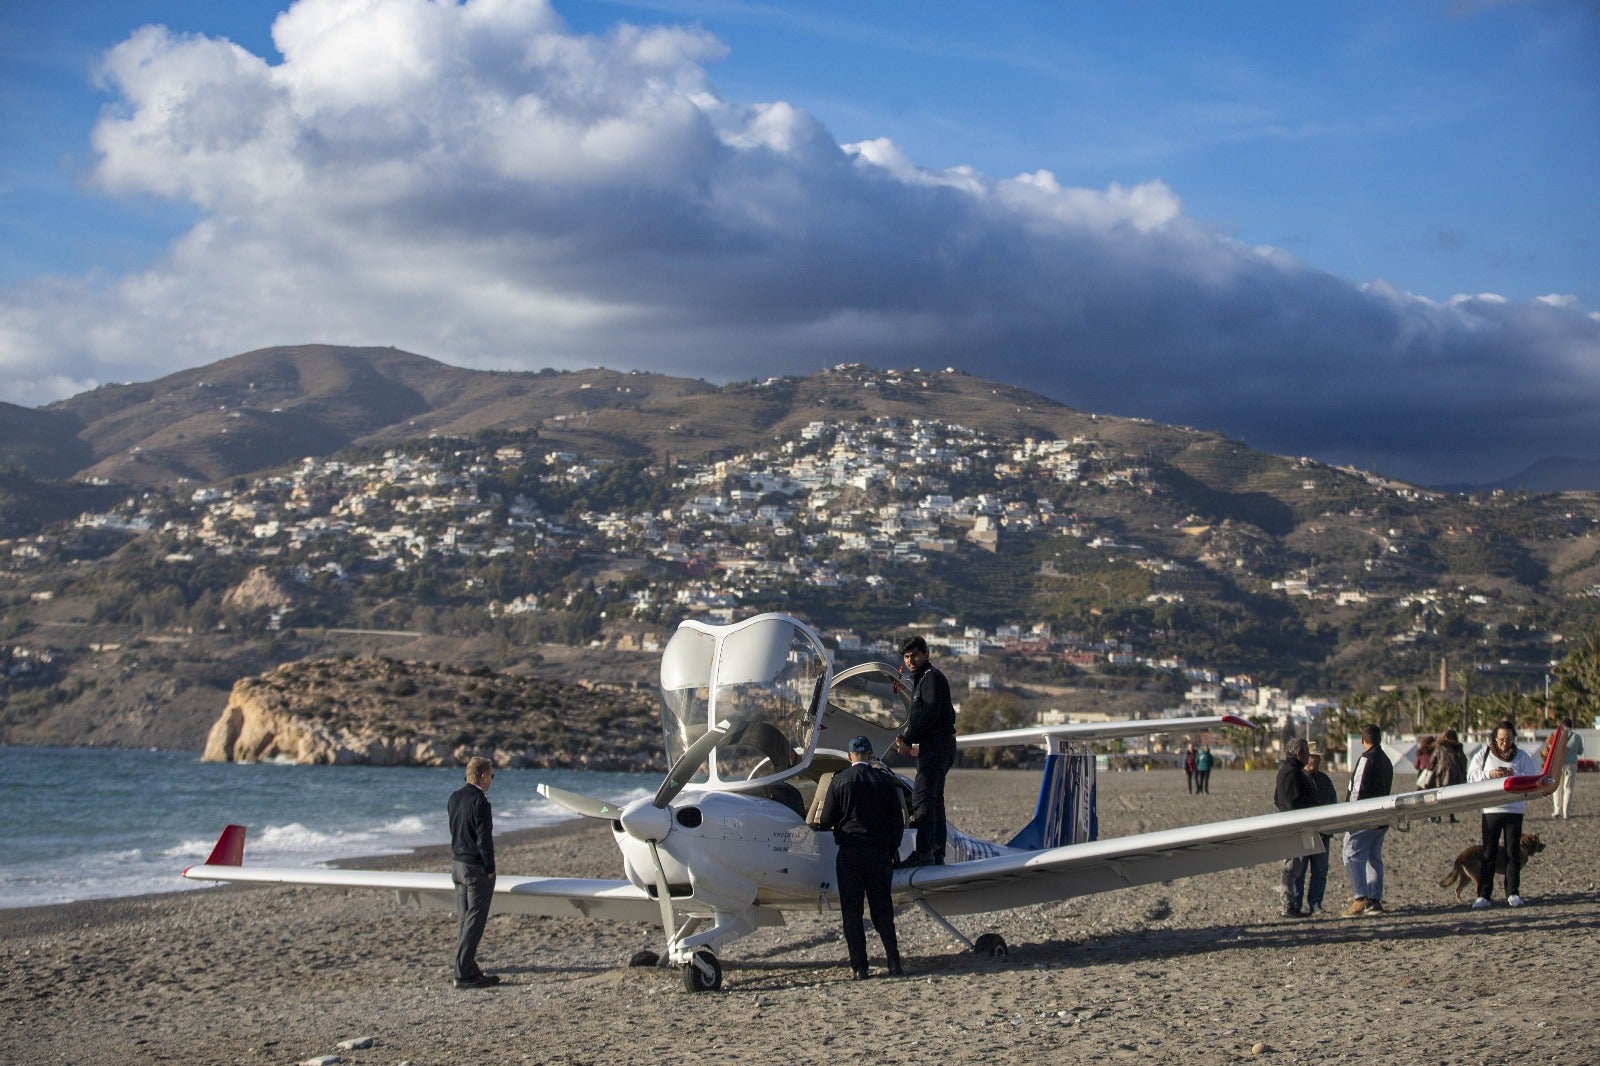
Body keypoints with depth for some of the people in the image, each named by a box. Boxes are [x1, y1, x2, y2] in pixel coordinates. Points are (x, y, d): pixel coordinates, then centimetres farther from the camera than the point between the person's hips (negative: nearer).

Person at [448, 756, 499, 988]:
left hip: (458, 864, 9)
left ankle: (468, 970, 18)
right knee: (474, 920, -4)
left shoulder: (455, 797, 8)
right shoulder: (479, 802, -18)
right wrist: (490, 869, -12)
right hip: (476, 868, -9)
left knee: (464, 920, 13)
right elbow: (484, 839, -17)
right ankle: (464, 973, -5)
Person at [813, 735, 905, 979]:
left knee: (852, 912, 3)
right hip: (879, 853, 2)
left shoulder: (839, 781, -3)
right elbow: (897, 820, 4)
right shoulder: (885, 780, 2)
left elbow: (826, 821, -1)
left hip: (849, 852, -2)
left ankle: (860, 967, -1)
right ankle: (894, 963, 3)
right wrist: (891, 850, 15)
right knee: (882, 909, 10)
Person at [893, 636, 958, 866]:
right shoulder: (920, 679, 23)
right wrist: (907, 740, 8)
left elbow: (929, 714, -18)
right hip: (932, 746, 11)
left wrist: (908, 740, -13)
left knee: (922, 798, -17)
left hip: (937, 745, -11)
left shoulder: (932, 677, -9)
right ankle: (937, 854, 16)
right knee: (934, 800, 12)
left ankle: (924, 853, -23)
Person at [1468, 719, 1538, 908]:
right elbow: (1471, 776, -1)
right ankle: (1484, 894, 2)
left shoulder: (1522, 757, 5)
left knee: (1513, 851, 3)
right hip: (1490, 809, 0)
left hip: (1514, 809, 0)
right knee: (1488, 852, 0)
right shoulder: (1484, 754, 6)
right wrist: (1489, 774, -17)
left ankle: (1513, 893, 11)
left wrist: (1515, 775, -20)